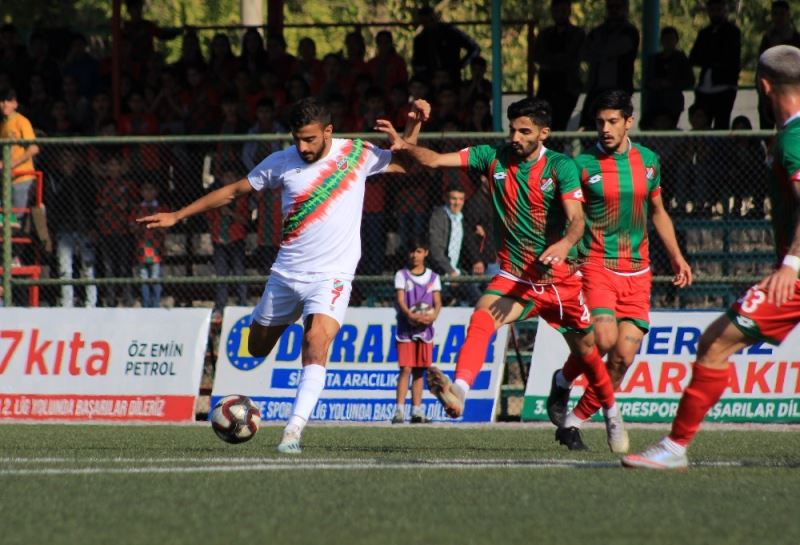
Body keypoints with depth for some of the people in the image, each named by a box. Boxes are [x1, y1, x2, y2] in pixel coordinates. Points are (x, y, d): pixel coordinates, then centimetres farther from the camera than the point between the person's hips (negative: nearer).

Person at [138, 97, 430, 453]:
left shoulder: (357, 154, -3)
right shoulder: (282, 162, 0)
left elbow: (403, 163, 13)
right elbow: (234, 191, 10)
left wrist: (415, 122, -5)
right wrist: (177, 216, 11)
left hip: (331, 276, -3)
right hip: (286, 273, 3)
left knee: (316, 343, -25)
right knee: (257, 349, 12)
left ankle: (294, 430, -28)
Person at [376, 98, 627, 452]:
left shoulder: (561, 167, -10)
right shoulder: (494, 157, -3)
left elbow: (576, 219, -23)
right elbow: (436, 160, -10)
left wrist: (565, 243, -45)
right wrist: (404, 146, -29)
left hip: (560, 277, -1)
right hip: (514, 276, 1)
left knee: (585, 351, 12)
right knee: (482, 318, -29)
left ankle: (611, 413, 39)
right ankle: (459, 390, -49)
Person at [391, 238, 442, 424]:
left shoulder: (433, 277, 9)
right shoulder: (402, 275, 3)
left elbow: (438, 302, 2)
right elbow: (399, 300, -7)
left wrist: (433, 315, -19)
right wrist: (410, 315, -25)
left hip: (425, 329, 3)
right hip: (406, 328, -3)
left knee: (419, 371, 6)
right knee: (406, 369, -10)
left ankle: (417, 410, 10)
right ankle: (399, 410, -13)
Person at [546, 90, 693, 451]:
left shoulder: (648, 160, 9)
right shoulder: (583, 165, -5)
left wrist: (676, 256, 20)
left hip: (637, 271, 4)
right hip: (597, 267, -4)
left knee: (624, 356, -5)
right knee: (605, 338, -25)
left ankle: (575, 421, 8)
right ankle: (563, 381, 6)